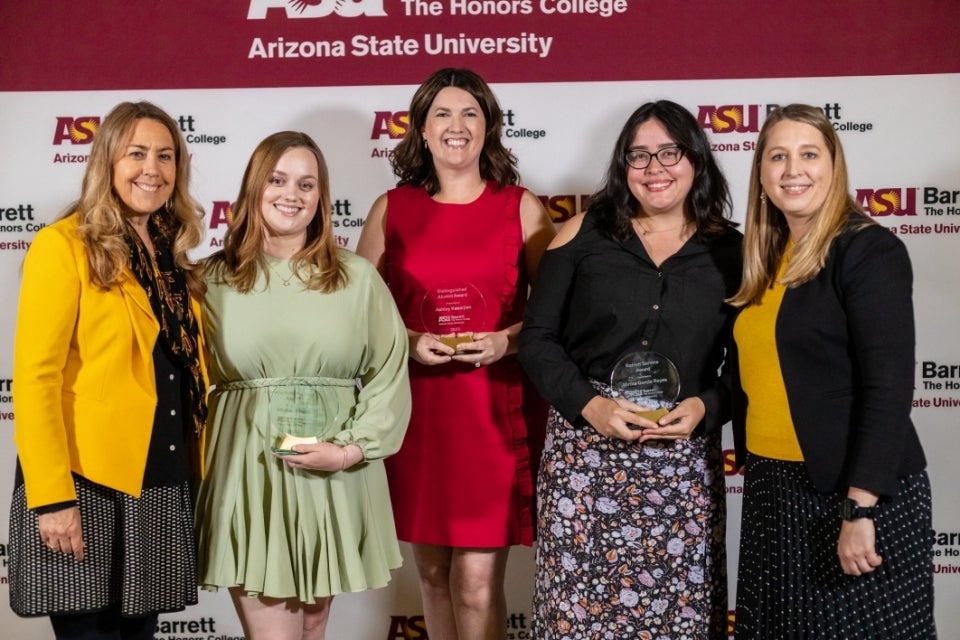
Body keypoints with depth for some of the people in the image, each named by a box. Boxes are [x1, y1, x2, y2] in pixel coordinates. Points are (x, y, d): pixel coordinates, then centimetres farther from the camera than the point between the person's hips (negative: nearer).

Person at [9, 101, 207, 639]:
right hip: (86, 484, -6)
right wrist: (52, 496, -18)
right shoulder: (64, 245, -8)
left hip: (163, 485, 6)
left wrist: (197, 471, 8)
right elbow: (35, 376, -13)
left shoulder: (172, 254, 12)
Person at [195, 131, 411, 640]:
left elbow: (390, 374, 0)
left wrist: (350, 449, -11)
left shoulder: (357, 277, 3)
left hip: (335, 477, 1)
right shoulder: (215, 279, 4)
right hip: (249, 474, -1)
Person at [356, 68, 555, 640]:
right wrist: (408, 342, -9)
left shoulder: (522, 208, 3)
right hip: (416, 408, 2)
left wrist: (508, 340, -13)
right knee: (432, 571, 13)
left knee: (478, 583, -3)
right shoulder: (391, 209, 6)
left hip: (497, 410, -2)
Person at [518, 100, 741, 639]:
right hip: (585, 447, 0)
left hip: (685, 460, 1)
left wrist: (706, 407, -11)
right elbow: (537, 338, 1)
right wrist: (590, 405, -12)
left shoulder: (732, 252, 5)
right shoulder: (584, 233, 3)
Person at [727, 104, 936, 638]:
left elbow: (889, 388, -18)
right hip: (772, 486, 7)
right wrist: (751, 464, 9)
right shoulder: (768, 258, 9)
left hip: (853, 493, -7)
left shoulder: (869, 251, -12)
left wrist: (860, 509, -22)